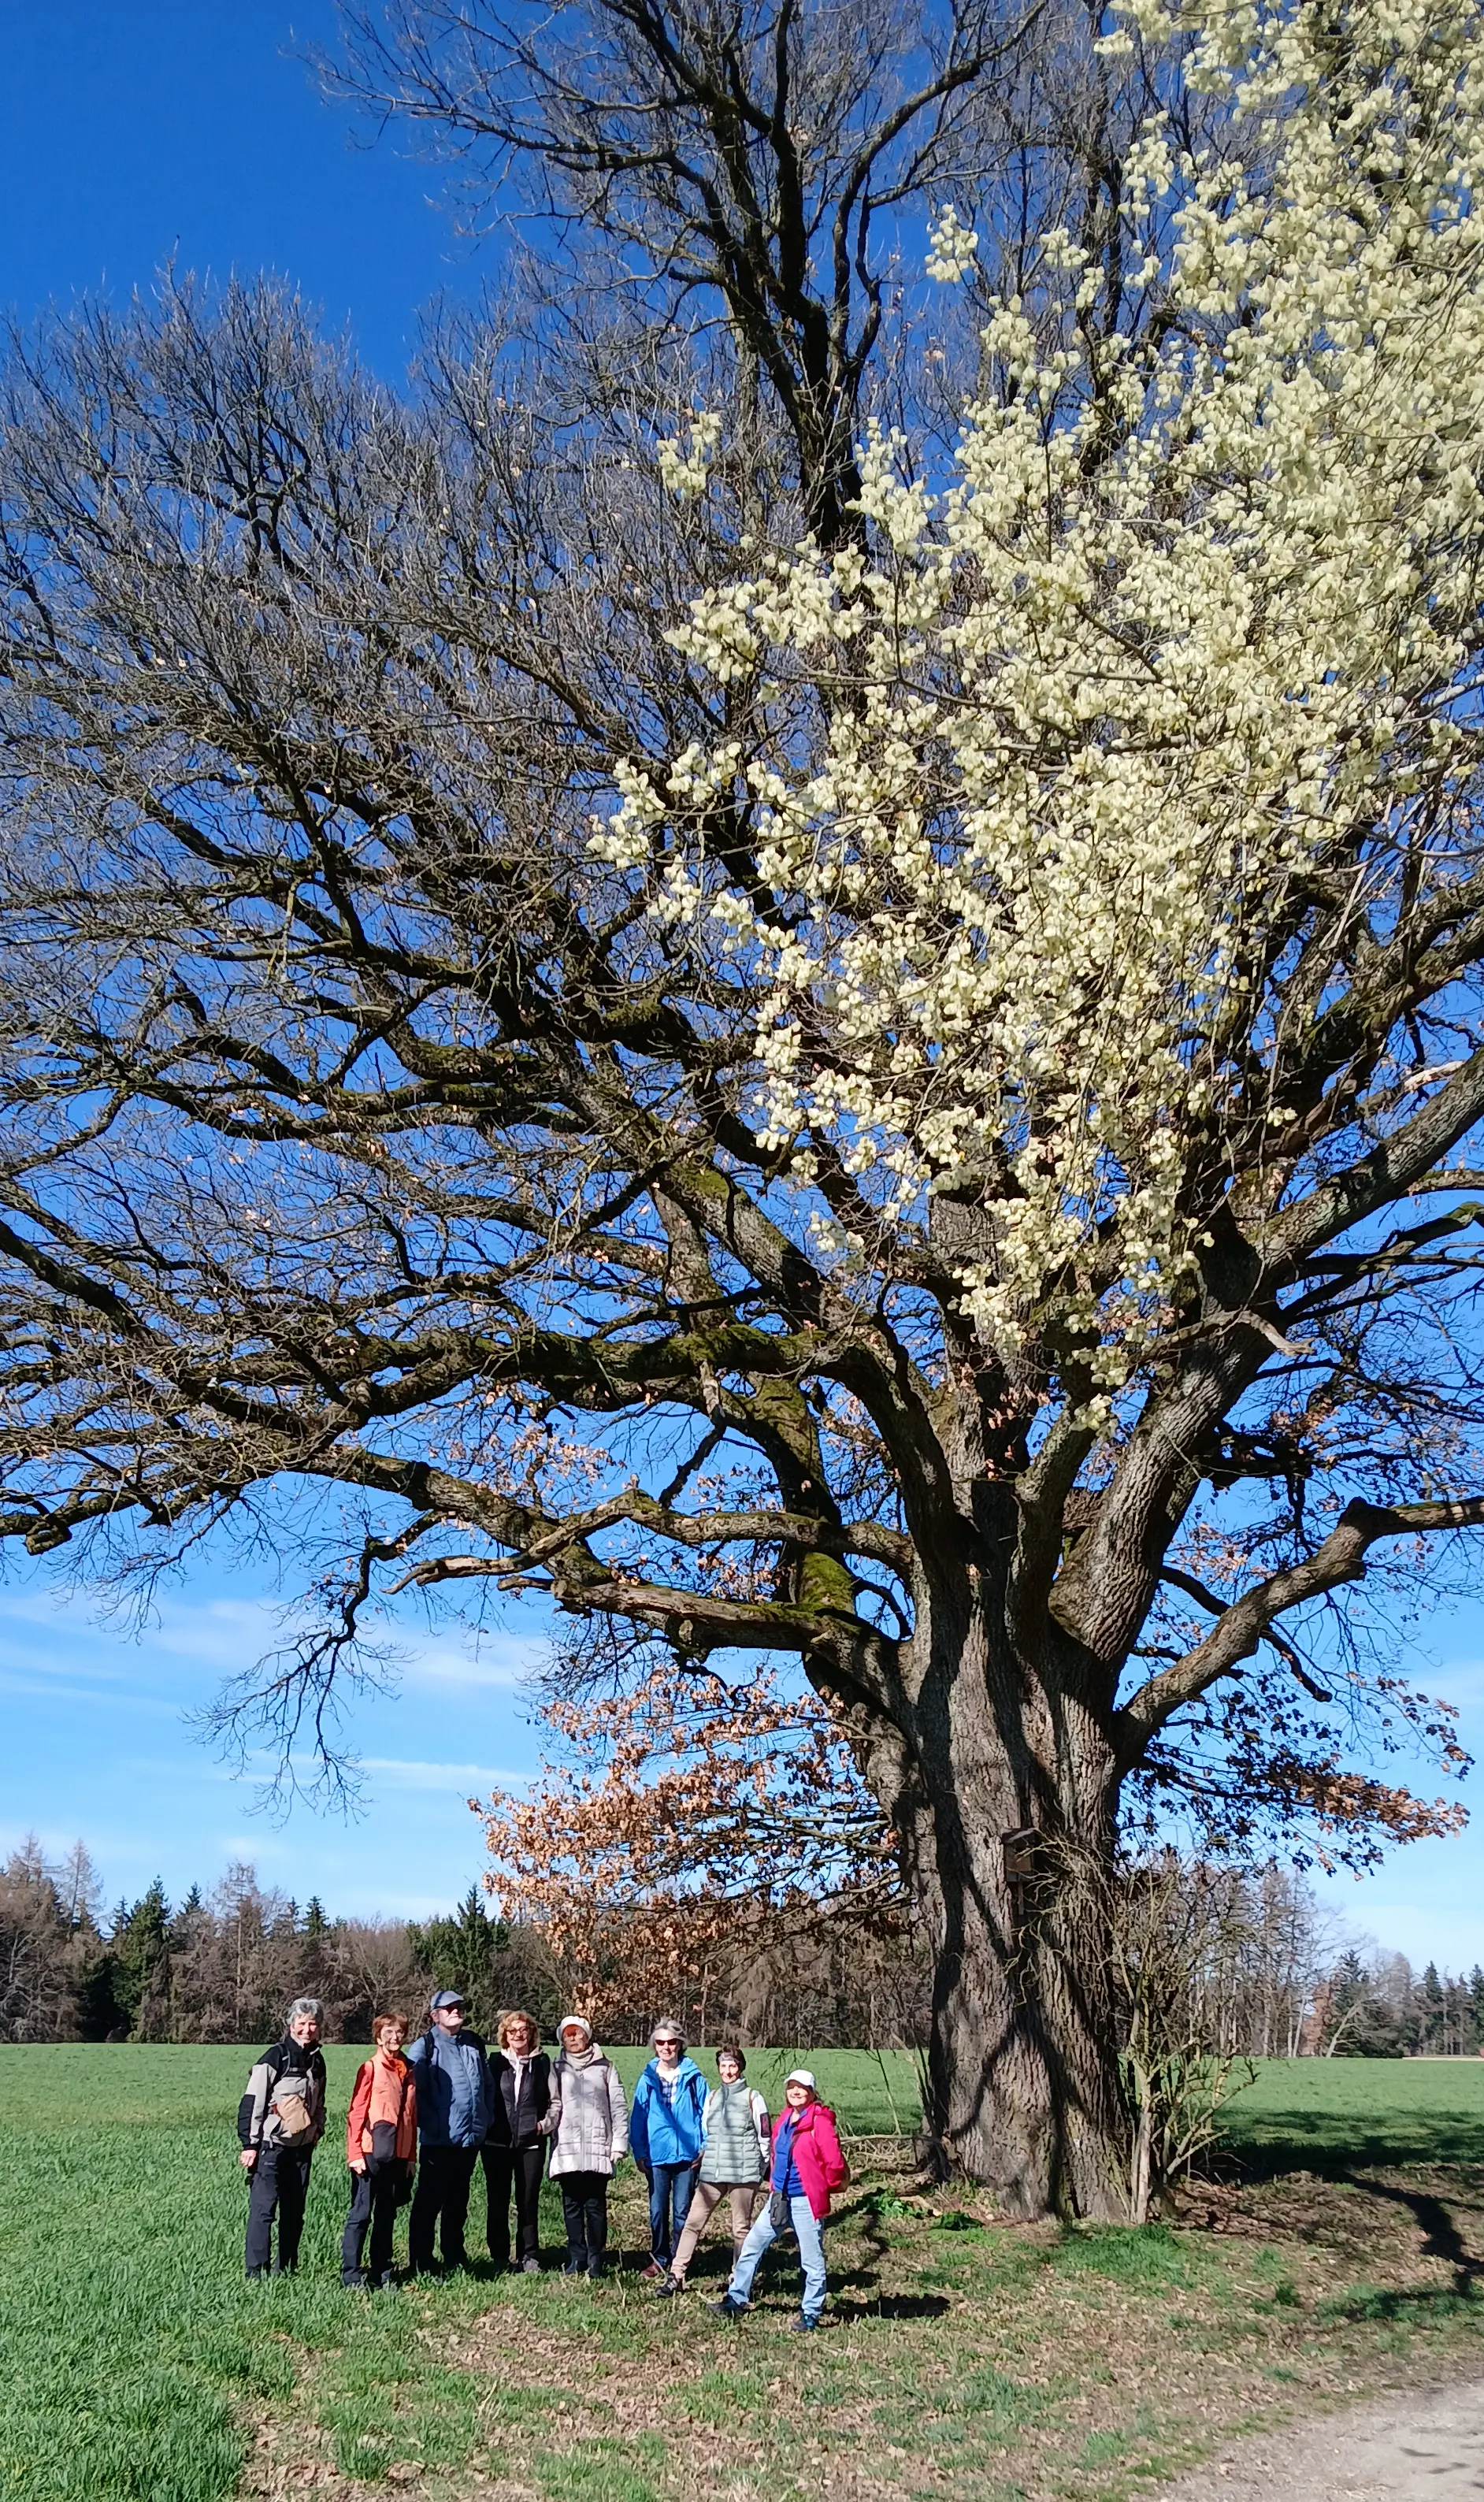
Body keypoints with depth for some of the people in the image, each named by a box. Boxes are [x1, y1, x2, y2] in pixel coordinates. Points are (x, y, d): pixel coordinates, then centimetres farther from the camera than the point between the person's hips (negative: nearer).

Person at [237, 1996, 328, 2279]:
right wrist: (250, 2144, -15)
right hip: (271, 2146, -7)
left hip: (302, 2148, 7)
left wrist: (317, 2131, 13)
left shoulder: (317, 2061, 10)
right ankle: (256, 2271, -2)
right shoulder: (276, 2057, -12)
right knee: (263, 2208, -9)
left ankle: (285, 2268, 20)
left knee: (295, 2210, 10)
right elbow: (252, 2101, -14)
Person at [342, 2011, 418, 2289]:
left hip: (398, 2156, 5)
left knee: (387, 2215, 12)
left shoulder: (409, 2072, 10)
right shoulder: (370, 2068, -6)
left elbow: (412, 2116, 13)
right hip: (371, 2154, -5)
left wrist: (411, 2156, 11)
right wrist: (355, 2153, -12)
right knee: (361, 2214, 1)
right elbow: (356, 2113, -8)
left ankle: (382, 2272, 20)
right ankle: (351, 2273, 8)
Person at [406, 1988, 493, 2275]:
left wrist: (486, 2118, 10)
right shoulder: (424, 2047, -7)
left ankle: (455, 2259, 27)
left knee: (458, 2201, 16)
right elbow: (415, 2091, -12)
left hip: (471, 2138, 6)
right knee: (428, 2201, 0)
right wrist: (432, 2124, -16)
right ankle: (420, 2264, 9)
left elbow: (487, 2083, 19)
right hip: (438, 2140, -6)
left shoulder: (473, 2043, 11)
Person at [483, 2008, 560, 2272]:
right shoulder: (495, 2062, 3)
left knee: (529, 2201, 3)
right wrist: (484, 2127, -6)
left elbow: (555, 2101, 9)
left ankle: (529, 2256, 14)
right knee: (497, 2202, 5)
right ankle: (499, 2257, 16)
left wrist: (546, 2124, -3)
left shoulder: (543, 2063, 5)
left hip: (531, 2142, 0)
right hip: (497, 2142, 0)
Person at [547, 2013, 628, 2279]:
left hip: (598, 2146, -1)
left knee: (595, 2205, -2)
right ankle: (576, 2259, 11)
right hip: (568, 2147, 2)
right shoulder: (558, 2069, 12)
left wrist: (619, 2143, -2)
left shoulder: (604, 2067, 8)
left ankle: (596, 2260, 5)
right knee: (572, 2205, 3)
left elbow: (618, 2107, 5)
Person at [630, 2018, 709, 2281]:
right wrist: (639, 2153, 2)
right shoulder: (647, 2079, 2)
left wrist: (705, 2148, -5)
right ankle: (659, 2258, 23)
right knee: (658, 2211, 7)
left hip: (687, 2154, -1)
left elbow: (705, 2113, 2)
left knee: (682, 2211, 4)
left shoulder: (693, 2077, -1)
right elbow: (637, 2118, 6)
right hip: (657, 2155, 1)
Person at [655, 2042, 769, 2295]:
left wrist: (762, 2171, 2)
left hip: (744, 2173, -4)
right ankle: (675, 2276, 3)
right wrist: (702, 2156, 13)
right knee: (693, 2222, -1)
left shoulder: (753, 2098, -1)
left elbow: (764, 2137, 2)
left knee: (741, 2228, 5)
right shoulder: (712, 2097, 11)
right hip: (712, 2172, 4)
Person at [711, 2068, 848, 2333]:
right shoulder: (784, 2120, 7)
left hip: (806, 2200, -8)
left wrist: (828, 2185, -3)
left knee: (812, 2260, 4)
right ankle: (735, 2300, 20)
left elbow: (835, 2162, -17)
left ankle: (810, 2314, 18)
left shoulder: (820, 2122, -16)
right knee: (751, 2246, 10)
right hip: (779, 2199, 8)